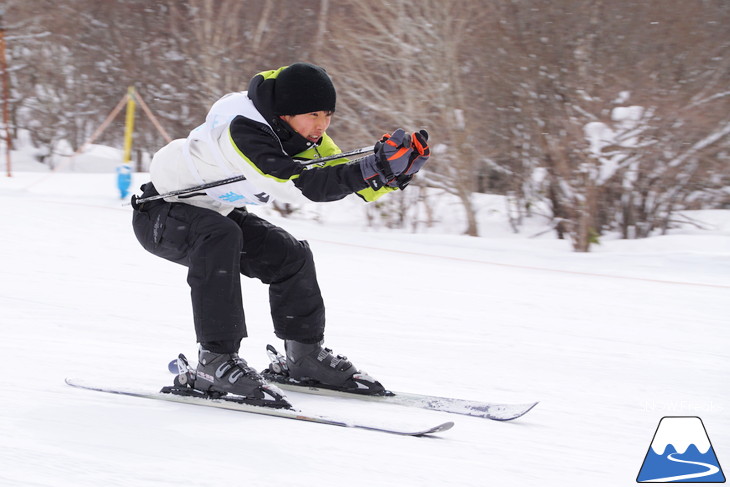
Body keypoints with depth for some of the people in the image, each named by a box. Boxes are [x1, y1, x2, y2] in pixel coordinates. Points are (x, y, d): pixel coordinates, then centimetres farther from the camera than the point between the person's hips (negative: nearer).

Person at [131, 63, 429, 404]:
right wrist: (369, 170, -50)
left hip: (214, 214, 9)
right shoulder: (242, 129, -34)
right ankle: (215, 361, -34)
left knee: (290, 256, 2)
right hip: (158, 214, -9)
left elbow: (343, 178, -9)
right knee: (220, 236, -36)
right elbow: (297, 184, -44)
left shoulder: (301, 134, -7)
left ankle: (305, 354, 20)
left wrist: (396, 172, -28)